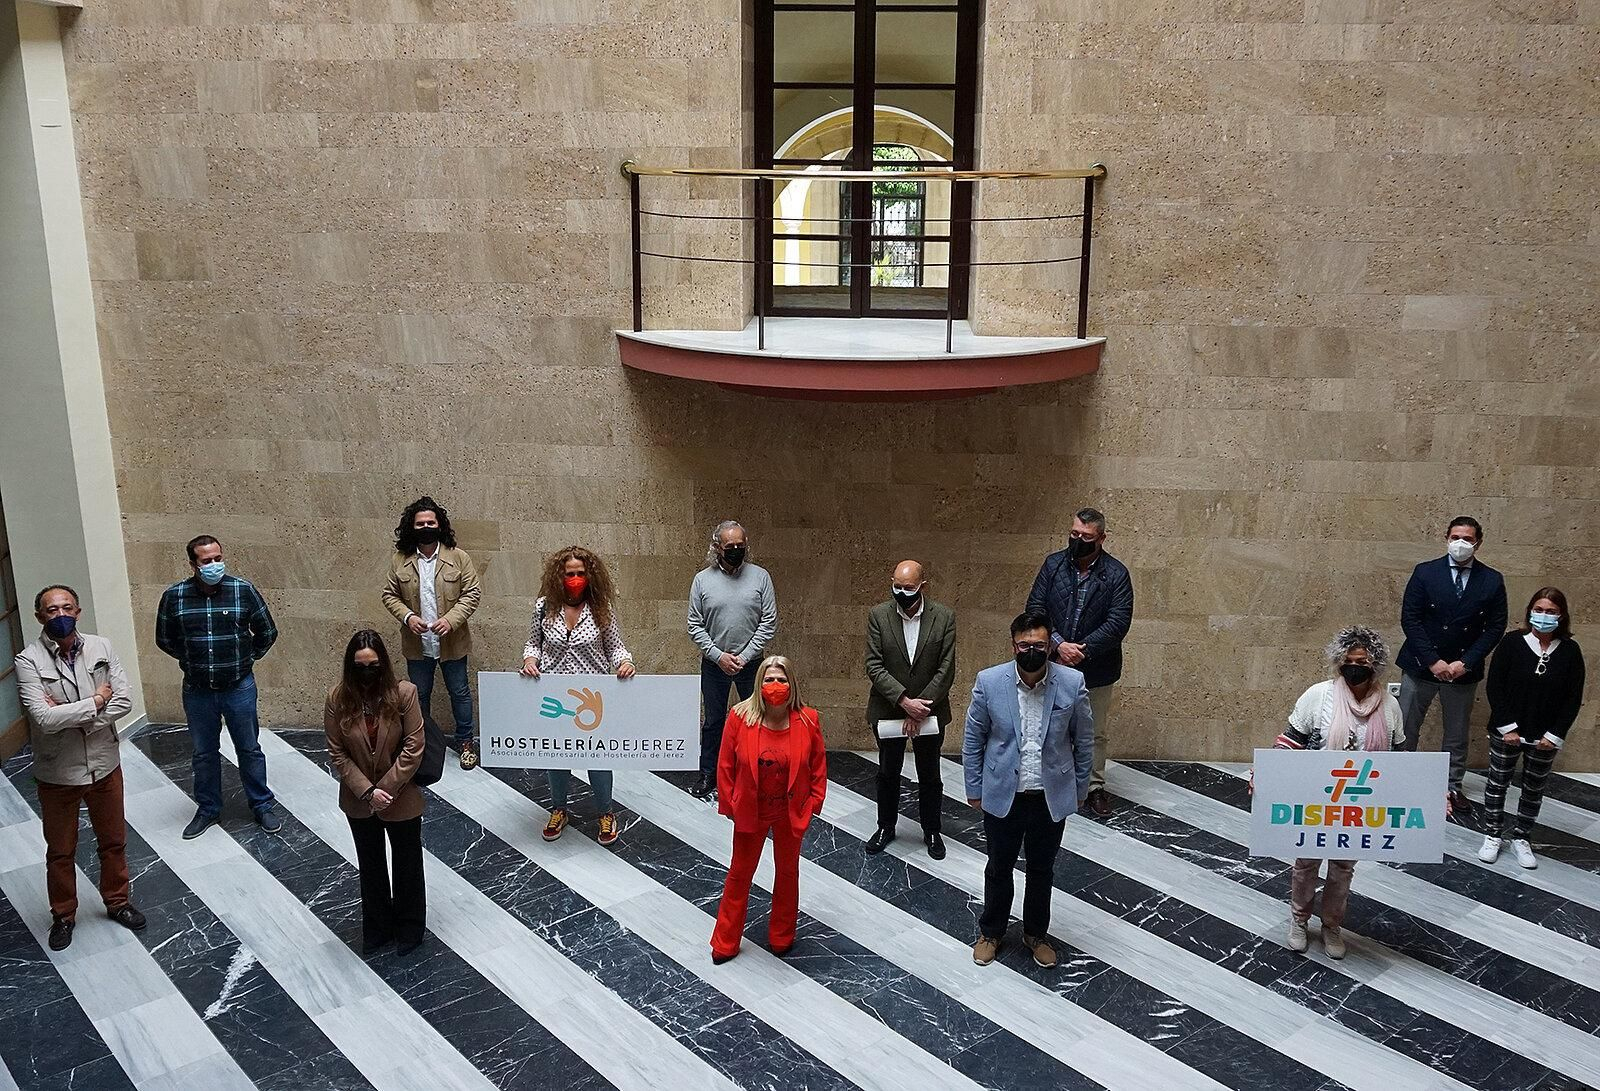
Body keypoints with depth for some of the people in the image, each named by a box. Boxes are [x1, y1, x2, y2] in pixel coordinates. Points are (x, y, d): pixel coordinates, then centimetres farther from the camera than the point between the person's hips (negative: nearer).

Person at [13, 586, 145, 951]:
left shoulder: (101, 647, -6)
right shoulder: (29, 661, -16)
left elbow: (124, 701, -13)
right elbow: (44, 719, -26)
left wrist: (71, 716, -20)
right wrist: (95, 702, -18)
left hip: (105, 765, 3)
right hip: (57, 773, -3)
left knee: (113, 841, 19)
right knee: (60, 852, 16)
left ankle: (117, 901, 40)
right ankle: (63, 915, 36)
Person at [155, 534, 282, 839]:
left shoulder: (243, 590, -11)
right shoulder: (174, 596, -8)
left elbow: (267, 633, 2)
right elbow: (165, 640, 8)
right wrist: (192, 660, 10)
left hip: (239, 688, -1)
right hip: (197, 691, 1)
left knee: (249, 749, 11)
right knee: (204, 753, 16)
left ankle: (261, 805, 27)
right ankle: (208, 809, 33)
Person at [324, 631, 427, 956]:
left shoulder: (404, 693, -18)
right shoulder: (338, 699, -13)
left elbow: (413, 747, -16)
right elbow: (337, 753, -9)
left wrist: (386, 788, -18)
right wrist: (367, 791, -16)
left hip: (401, 798, -2)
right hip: (359, 802, 2)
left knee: (407, 864, 15)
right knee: (371, 866, 21)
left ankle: (410, 928, 36)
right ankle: (377, 928, 40)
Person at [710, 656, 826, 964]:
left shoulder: (808, 720, -14)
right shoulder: (739, 717, -16)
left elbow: (819, 766, -3)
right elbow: (725, 765, -8)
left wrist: (812, 804, -6)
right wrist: (729, 805, -6)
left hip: (791, 813, 1)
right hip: (750, 811, -1)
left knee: (787, 872, 19)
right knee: (740, 873, 14)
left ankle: (781, 937, 39)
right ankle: (725, 943, 28)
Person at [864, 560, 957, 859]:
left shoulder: (944, 617, -11)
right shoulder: (878, 615, -10)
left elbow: (946, 669, -11)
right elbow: (874, 666, -13)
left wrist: (920, 706, -16)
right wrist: (904, 701, -22)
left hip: (929, 711, 0)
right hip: (888, 710, 1)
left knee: (929, 775, 14)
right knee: (887, 773, 16)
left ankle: (931, 830, 32)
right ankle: (886, 826, 35)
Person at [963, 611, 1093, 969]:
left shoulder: (1073, 683, -12)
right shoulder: (989, 682, -14)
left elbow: (1084, 740, 1)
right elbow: (973, 740, -2)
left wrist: (1079, 789, 6)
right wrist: (974, 789, 1)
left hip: (1052, 797, 1)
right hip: (1002, 796, 0)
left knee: (1042, 870, 18)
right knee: (999, 868, 17)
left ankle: (1036, 934, 40)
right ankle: (991, 932, 38)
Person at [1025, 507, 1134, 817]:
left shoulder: (1116, 574, -8)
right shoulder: (1053, 564, -2)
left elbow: (1118, 622, -14)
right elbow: (1035, 607, -5)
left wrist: (1082, 649, -21)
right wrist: (1058, 644, -18)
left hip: (1097, 668, -1)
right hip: (1055, 664, 1)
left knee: (1097, 733, 13)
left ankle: (1095, 786, 30)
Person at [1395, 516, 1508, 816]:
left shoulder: (1492, 580, -1)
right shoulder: (1425, 572, -5)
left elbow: (1495, 627, -1)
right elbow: (1409, 619, -7)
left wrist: (1465, 663, -11)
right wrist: (1432, 661, -14)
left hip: (1463, 669, 1)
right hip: (1421, 665, -1)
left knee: (1457, 735, 13)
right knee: (1405, 731, 3)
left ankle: (1453, 788, 27)